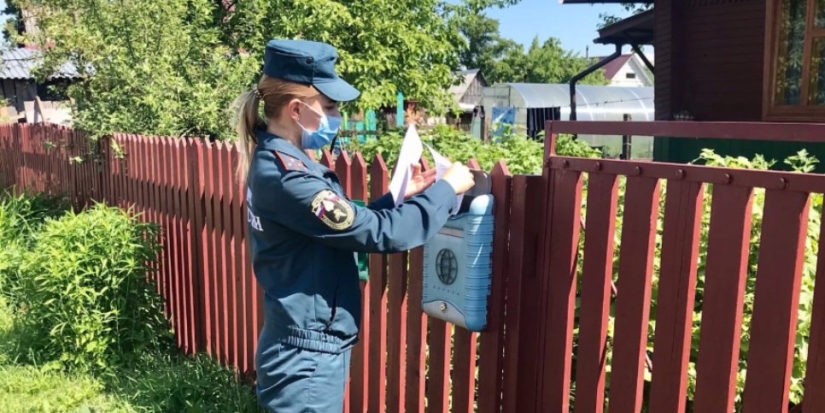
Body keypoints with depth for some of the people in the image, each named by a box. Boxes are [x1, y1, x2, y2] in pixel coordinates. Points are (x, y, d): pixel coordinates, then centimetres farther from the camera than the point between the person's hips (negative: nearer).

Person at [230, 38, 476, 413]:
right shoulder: (284, 174, -24)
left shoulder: (274, 161, 6)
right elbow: (380, 233, -26)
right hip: (307, 361, -9)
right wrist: (445, 189, -14)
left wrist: (400, 196, 4)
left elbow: (348, 225, 12)